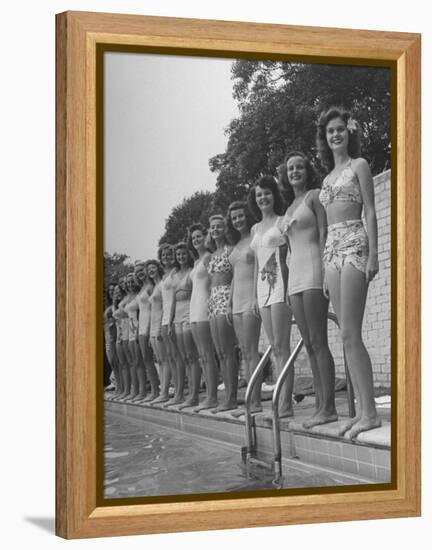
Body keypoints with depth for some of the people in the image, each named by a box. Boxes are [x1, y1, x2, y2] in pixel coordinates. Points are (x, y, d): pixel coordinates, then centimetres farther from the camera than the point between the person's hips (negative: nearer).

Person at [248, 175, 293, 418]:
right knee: (275, 348, 5)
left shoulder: (283, 222, -1)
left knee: (281, 346, -12)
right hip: (263, 286, 7)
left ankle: (285, 404, -14)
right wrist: (254, 295, 16)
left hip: (281, 283, -7)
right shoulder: (256, 229, 20)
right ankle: (283, 402, 6)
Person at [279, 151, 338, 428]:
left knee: (318, 342, -13)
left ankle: (329, 407, -13)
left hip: (313, 270, -8)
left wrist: (324, 269, -18)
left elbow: (324, 233, -8)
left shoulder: (314, 196, 1)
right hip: (295, 275, 8)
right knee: (309, 344, 5)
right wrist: (289, 279, 17)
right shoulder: (290, 206, 23)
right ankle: (320, 405, 6)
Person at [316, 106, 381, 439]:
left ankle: (370, 412, -15)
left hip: (354, 246, -7)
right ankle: (362, 410, 3)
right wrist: (326, 270, 16)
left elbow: (370, 212, -5)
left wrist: (373, 255, -15)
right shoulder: (328, 177, 22)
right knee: (348, 336, 3)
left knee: (350, 335, -15)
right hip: (332, 249, 7)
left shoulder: (359, 165, 3)